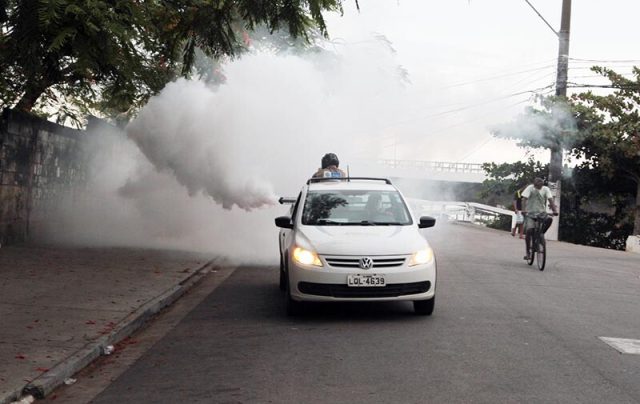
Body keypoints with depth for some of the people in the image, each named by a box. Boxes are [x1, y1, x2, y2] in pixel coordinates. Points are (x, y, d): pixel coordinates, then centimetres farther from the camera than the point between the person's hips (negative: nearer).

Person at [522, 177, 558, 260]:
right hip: (530, 213, -2)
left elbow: (550, 200, -10)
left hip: (541, 212, 2)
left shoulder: (545, 189, -1)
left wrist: (555, 210, -25)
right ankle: (528, 252, -6)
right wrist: (523, 210, -33)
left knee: (549, 219, -29)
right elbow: (524, 199, -17)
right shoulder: (530, 188, -8)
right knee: (529, 231, -16)